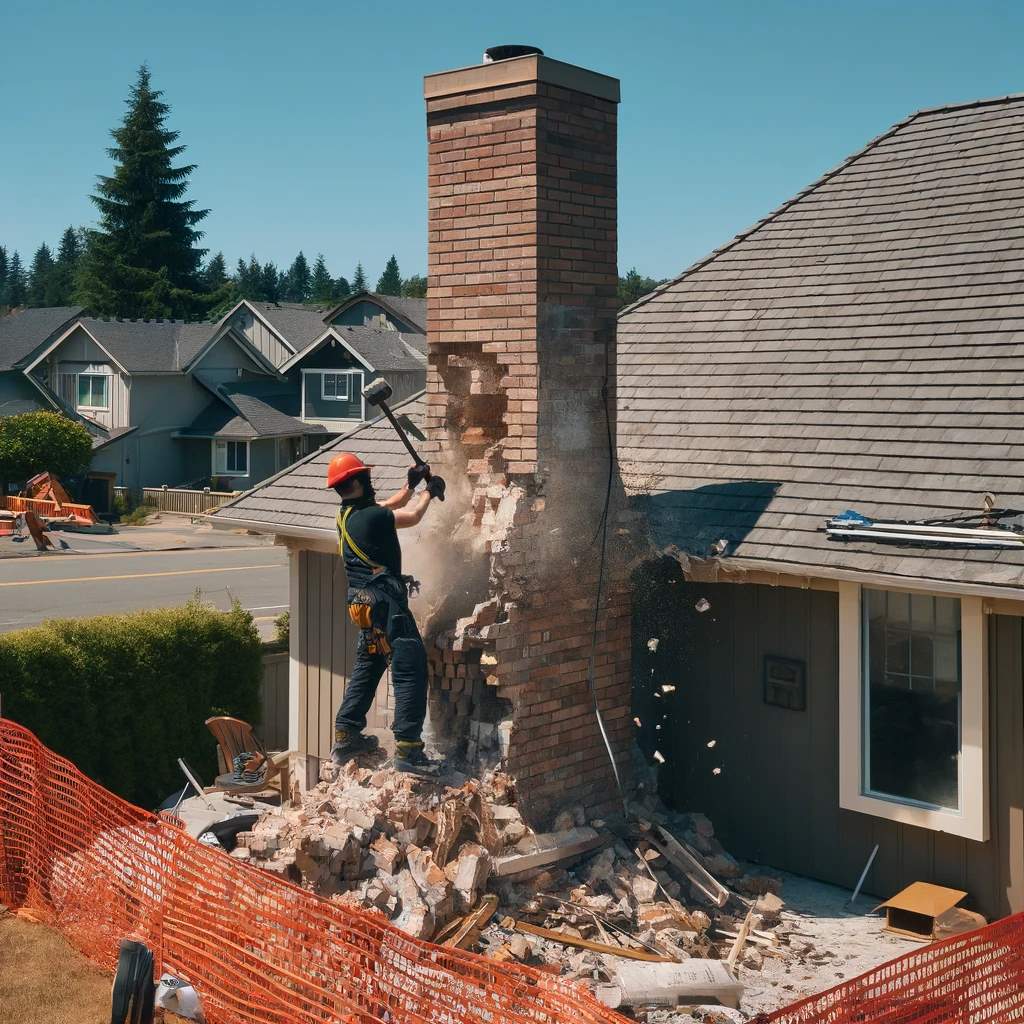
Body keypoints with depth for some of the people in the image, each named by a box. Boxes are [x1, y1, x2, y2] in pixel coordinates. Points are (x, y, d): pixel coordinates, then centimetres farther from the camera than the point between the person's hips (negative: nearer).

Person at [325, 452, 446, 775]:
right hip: (385, 601, -10)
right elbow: (412, 516, -4)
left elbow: (389, 506, 26)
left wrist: (410, 486, 16)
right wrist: (430, 491, 13)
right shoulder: (370, 516, -16)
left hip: (364, 602, 10)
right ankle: (407, 749, -13)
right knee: (411, 670, -9)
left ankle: (345, 737, 26)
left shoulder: (347, 514, 10)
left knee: (367, 668, 21)